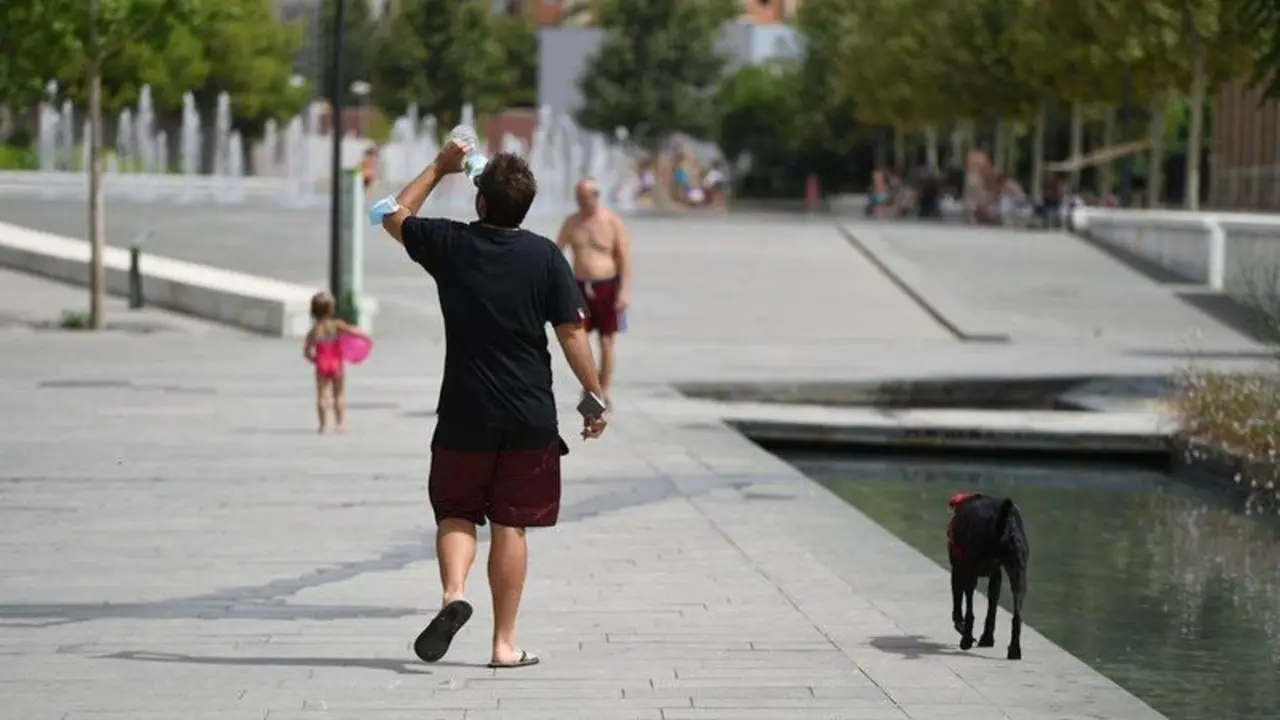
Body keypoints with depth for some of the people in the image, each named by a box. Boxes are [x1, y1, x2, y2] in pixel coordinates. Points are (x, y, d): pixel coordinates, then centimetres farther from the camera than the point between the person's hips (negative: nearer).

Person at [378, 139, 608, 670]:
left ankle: (454, 593, -15)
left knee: (456, 513, 13)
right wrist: (595, 397, 2)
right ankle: (505, 642, 8)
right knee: (511, 525, 7)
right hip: (531, 416, 0)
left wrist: (439, 168, 24)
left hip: (464, 413, 0)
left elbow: (395, 216, 16)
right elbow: (572, 333, -6)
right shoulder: (545, 256, -6)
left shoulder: (449, 245, -4)